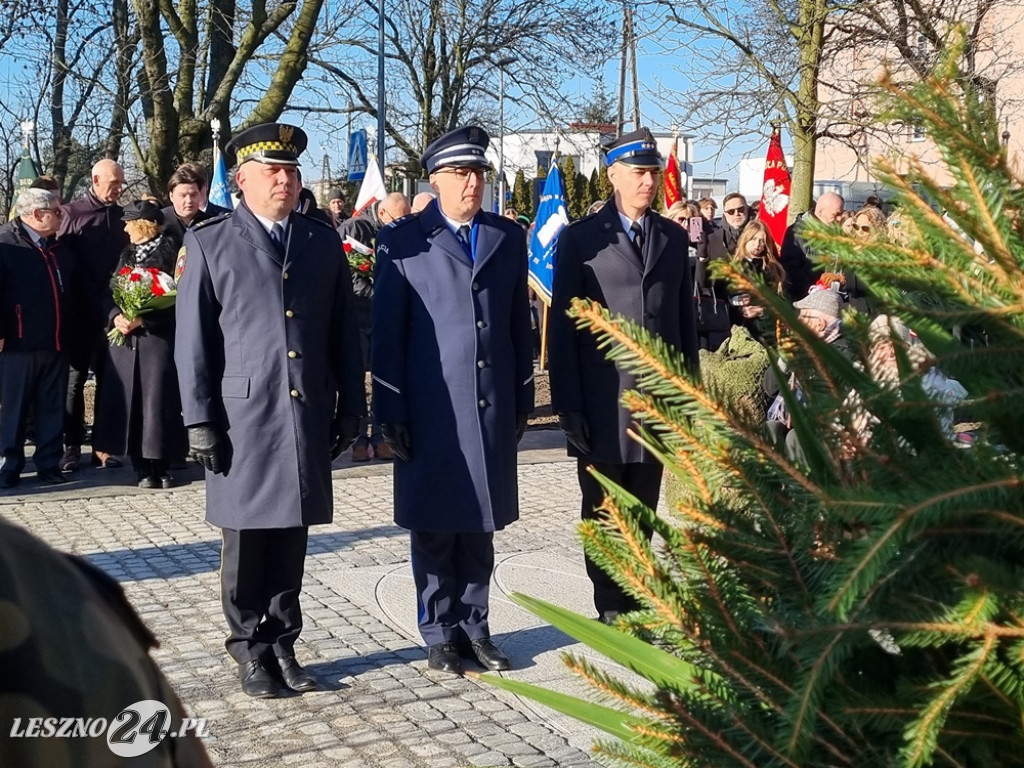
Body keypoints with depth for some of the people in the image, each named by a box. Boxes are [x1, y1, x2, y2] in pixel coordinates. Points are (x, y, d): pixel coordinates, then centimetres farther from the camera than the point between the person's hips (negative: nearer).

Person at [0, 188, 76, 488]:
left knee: (53, 407, 9)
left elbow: (71, 290, 21)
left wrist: (68, 331, 17)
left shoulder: (59, 248, 13)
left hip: (56, 343, 6)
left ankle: (49, 463, 18)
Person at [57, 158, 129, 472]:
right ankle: (72, 445, 9)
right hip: (81, 311, -3)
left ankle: (103, 444, 12)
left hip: (113, 310, 3)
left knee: (108, 379, 6)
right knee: (75, 378, 4)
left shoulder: (122, 216, 10)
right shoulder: (72, 213, -1)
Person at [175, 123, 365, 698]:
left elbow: (344, 332, 12)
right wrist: (200, 420, -5)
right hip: (244, 417, -2)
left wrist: (351, 407, 9)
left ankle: (283, 643, 21)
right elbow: (193, 340, 0)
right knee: (248, 538, 5)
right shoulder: (210, 243, 2)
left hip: (309, 417, 3)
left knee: (292, 536, 8)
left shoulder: (324, 242, 10)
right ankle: (250, 650, 19)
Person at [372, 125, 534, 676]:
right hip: (430, 411, -3)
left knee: (481, 527, 10)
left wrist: (523, 399, 10)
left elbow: (520, 323, 12)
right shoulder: (403, 241, -1)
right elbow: (386, 332, -2)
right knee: (433, 530, 6)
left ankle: (475, 628, 21)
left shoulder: (508, 238, 10)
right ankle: (440, 635, 18)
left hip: (493, 408, 3)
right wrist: (391, 413, -6)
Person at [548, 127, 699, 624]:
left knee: (642, 512, 10)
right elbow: (562, 326, -3)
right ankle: (611, 610, 16)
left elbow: (685, 318, 12)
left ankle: (635, 603, 20)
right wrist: (568, 404, -8)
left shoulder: (674, 238, 11)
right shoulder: (580, 239, -1)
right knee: (603, 513, 6)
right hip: (602, 404, -3)